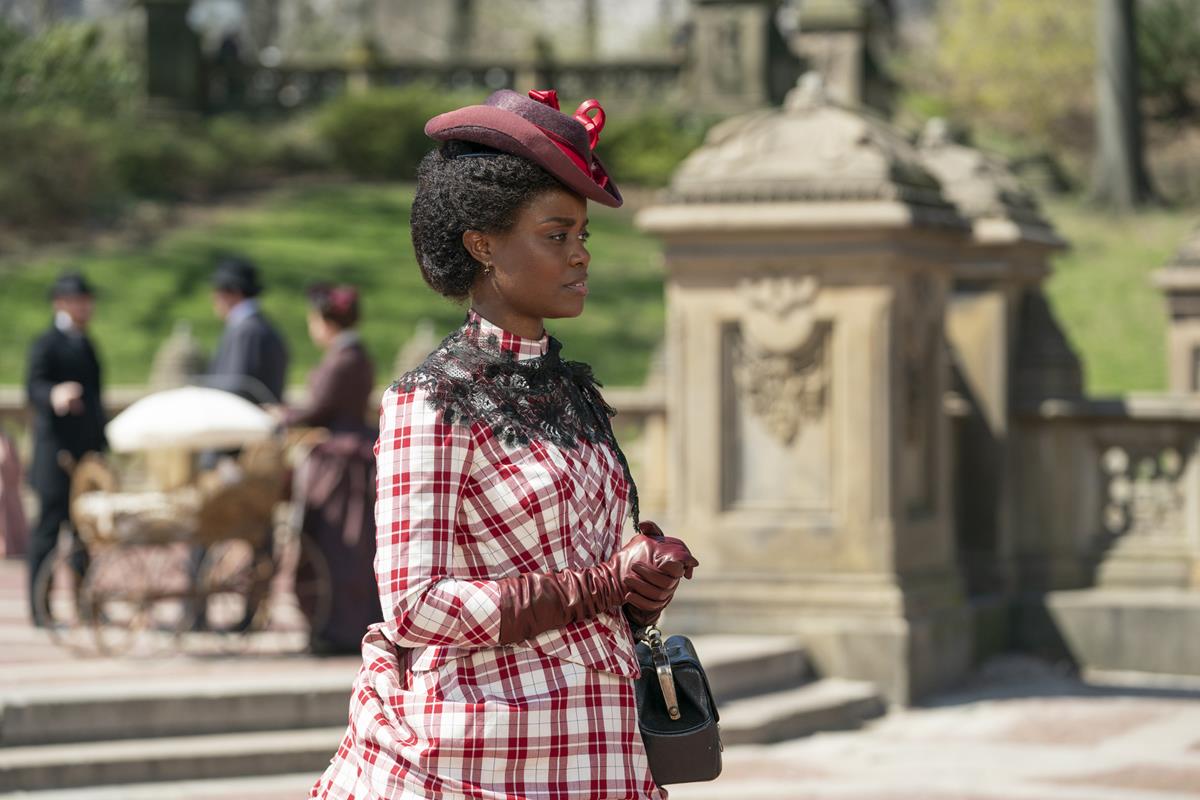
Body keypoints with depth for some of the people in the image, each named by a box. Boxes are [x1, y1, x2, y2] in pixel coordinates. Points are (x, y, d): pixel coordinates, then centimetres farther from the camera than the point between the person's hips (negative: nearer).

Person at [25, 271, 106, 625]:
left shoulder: (84, 344, 18)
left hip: (88, 450, 8)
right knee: (49, 527, -5)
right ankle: (40, 610, -1)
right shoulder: (46, 345, -8)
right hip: (57, 453, -8)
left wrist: (103, 445, 23)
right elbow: (34, 387, -22)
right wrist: (55, 396, -44)